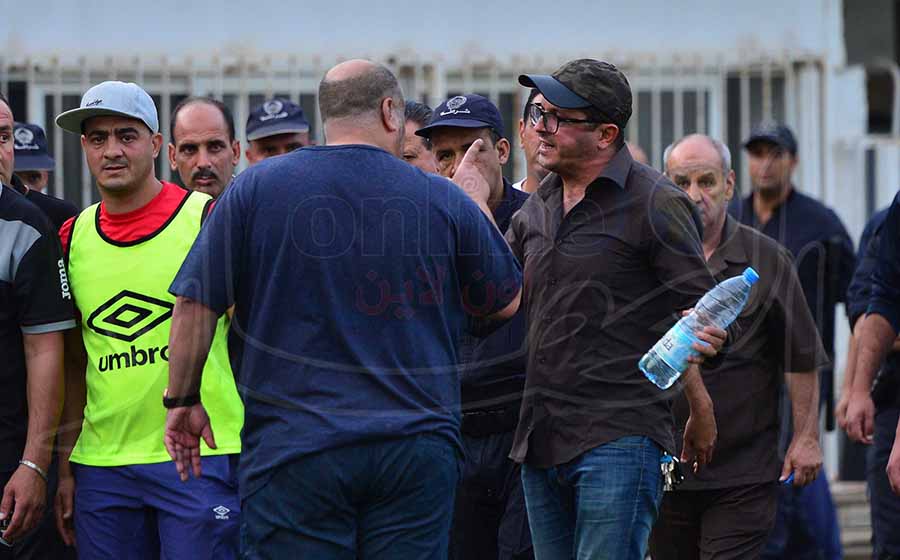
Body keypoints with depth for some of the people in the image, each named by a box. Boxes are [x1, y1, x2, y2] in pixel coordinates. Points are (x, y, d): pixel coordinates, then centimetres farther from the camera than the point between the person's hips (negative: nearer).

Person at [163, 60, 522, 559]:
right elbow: (506, 303, 17)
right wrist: (477, 206, 31)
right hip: (417, 451, 1)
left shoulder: (255, 189, 1)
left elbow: (194, 307, 0)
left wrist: (183, 402, 14)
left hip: (293, 448, -1)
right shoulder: (446, 201, 3)